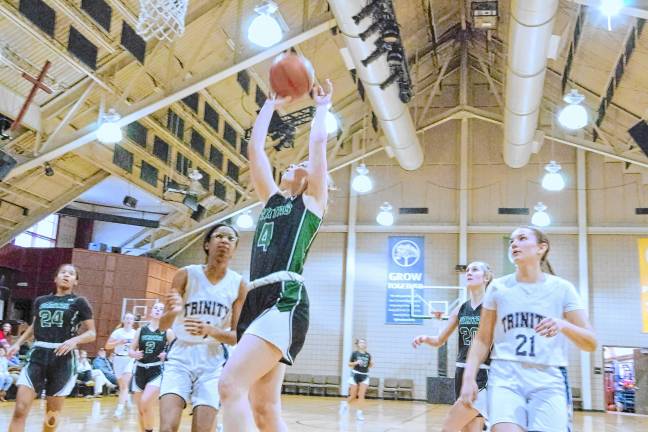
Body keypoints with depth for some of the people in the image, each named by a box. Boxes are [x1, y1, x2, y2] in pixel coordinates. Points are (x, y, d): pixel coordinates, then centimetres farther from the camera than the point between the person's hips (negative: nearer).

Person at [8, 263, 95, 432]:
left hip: (63, 359, -2)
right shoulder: (40, 301, 12)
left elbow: (92, 333, 1)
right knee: (20, 410, -10)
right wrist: (18, 343, 17)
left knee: (52, 415, 8)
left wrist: (75, 340, -17)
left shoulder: (79, 302, 2)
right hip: (38, 356, 2)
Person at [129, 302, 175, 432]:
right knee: (140, 410, 8)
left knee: (146, 402, -23)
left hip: (157, 371, -4)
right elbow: (131, 350, 12)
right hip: (140, 371, 4)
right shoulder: (141, 330, 8)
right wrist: (134, 354, -9)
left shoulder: (167, 332, 1)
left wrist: (167, 355, -15)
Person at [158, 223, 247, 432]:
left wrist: (210, 331, -22)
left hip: (213, 361, 1)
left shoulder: (239, 285, -3)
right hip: (181, 357, -1)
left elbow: (236, 337, -2)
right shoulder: (186, 275, -5)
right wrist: (173, 312, -27)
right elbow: (163, 325, -4)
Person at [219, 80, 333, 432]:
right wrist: (271, 104, 34)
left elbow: (318, 143, 10)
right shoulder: (271, 199, 25)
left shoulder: (312, 200, 10)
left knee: (231, 385, -23)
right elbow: (255, 148, 27)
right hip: (257, 300, 7)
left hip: (285, 300, -7)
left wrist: (322, 107, 26)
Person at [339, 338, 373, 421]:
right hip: (355, 375, -2)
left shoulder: (368, 355, 4)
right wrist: (356, 362, -18)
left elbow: (369, 366, 13)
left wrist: (371, 363, -9)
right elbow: (349, 364, 0)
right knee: (353, 396, 6)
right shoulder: (354, 353, -6)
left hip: (365, 376, 2)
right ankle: (345, 403, 35)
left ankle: (359, 412, 2)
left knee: (361, 395, -6)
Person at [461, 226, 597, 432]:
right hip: (505, 377, 0)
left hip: (549, 380, 0)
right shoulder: (498, 287, 6)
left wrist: (563, 325, -17)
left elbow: (591, 343, 2)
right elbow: (482, 340, 11)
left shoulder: (562, 288, 3)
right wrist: (469, 378, 0)